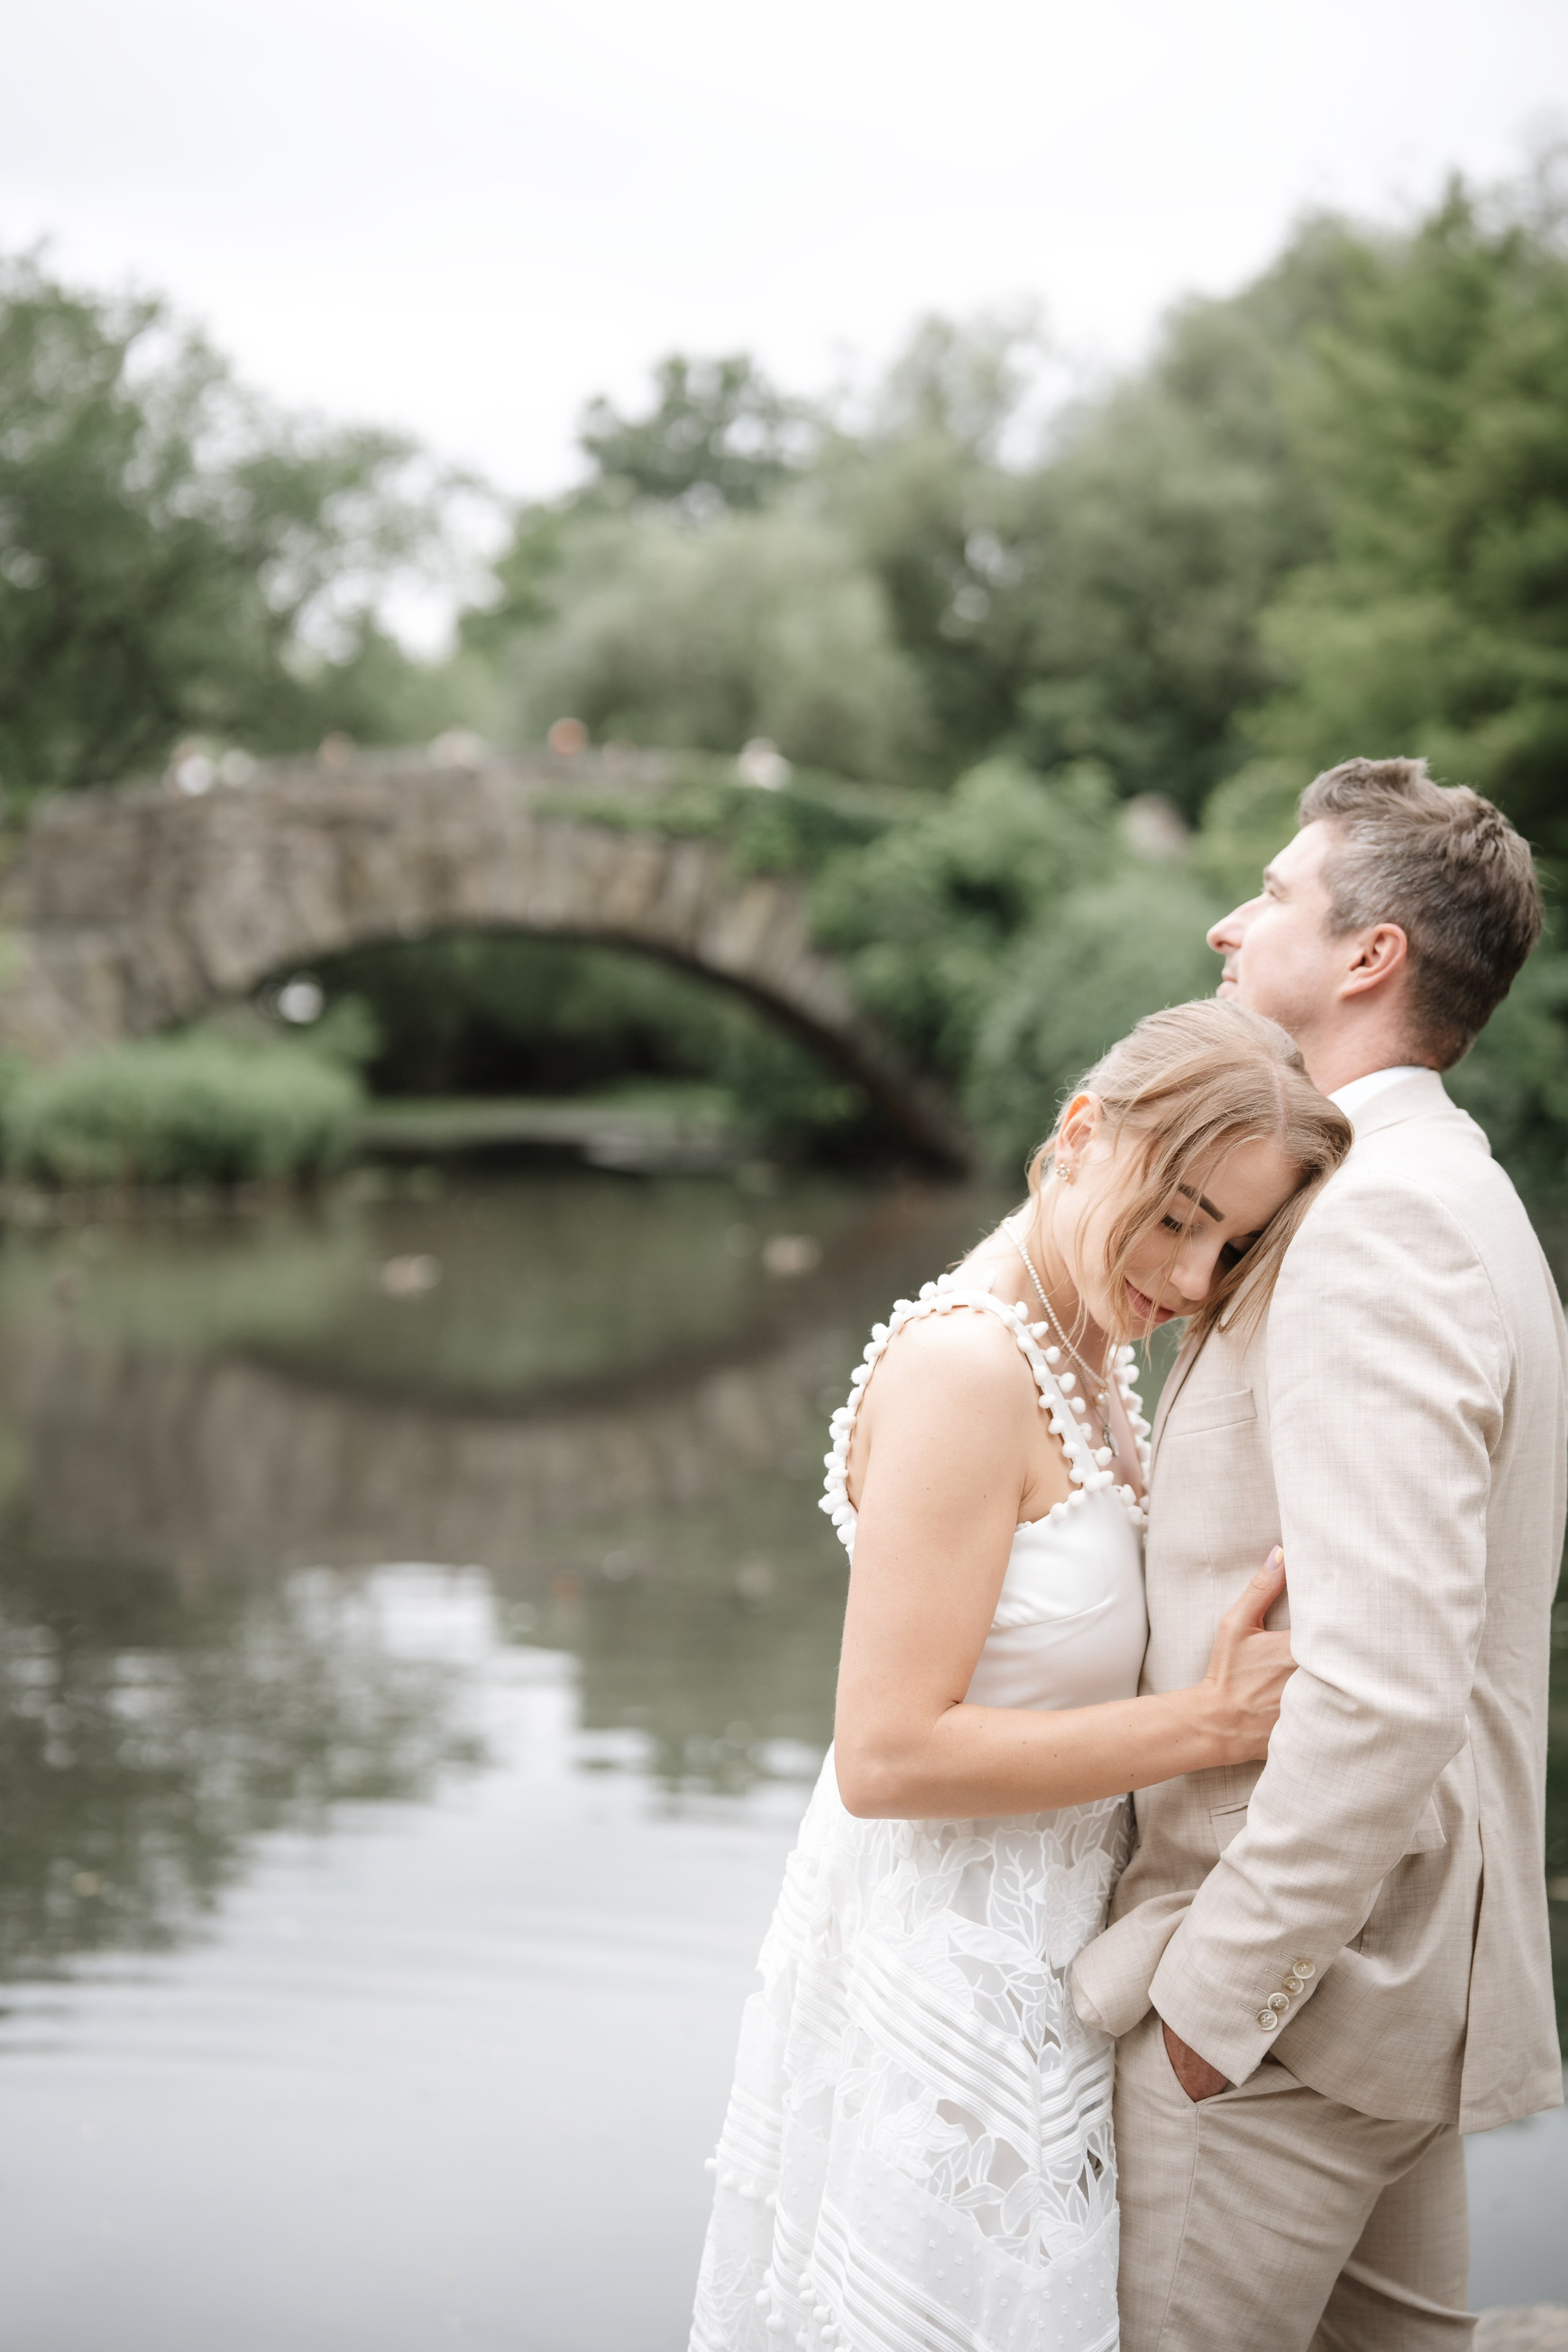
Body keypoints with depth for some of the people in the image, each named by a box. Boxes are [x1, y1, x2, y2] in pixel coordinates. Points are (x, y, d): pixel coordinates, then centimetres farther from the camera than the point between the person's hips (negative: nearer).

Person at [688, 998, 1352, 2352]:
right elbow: (891, 1755, -24)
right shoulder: (967, 1367, -21)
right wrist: (1206, 1723, -21)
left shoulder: (1090, 1365, 8)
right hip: (945, 1988, -9)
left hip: (1028, 1972, 9)